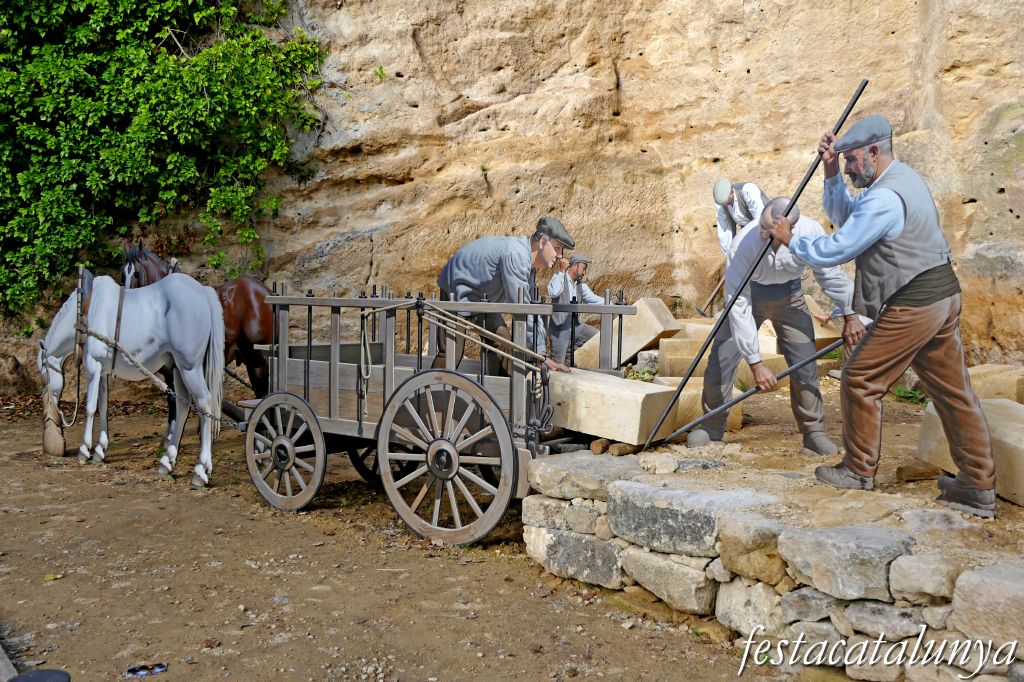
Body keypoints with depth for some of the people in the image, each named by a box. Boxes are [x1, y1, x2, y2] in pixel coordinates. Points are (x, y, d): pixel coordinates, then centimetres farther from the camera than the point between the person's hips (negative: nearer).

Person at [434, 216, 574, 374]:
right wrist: (541, 354, -27)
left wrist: (541, 354, 0)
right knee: (451, 354, -13)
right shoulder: (516, 255, -32)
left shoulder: (528, 263, 0)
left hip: (483, 299, 10)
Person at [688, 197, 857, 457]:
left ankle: (814, 433, 10)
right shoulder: (743, 244, -35)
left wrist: (850, 314, -10)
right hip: (748, 295, -1)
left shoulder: (810, 232, -31)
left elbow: (831, 275, -12)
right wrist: (755, 363, -35)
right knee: (721, 358, -7)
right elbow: (739, 306, -34)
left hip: (789, 296, 1)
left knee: (805, 364, -5)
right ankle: (712, 426, 11)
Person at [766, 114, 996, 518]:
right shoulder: (904, 178, 15)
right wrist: (831, 173, 10)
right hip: (942, 294, 11)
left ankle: (859, 470, 14)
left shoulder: (884, 198, -20)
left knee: (861, 380, 1)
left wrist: (790, 240, -3)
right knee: (953, 391, 10)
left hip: (913, 304, -10)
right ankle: (979, 488, 15)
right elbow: (845, 216, 21)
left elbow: (835, 250, -18)